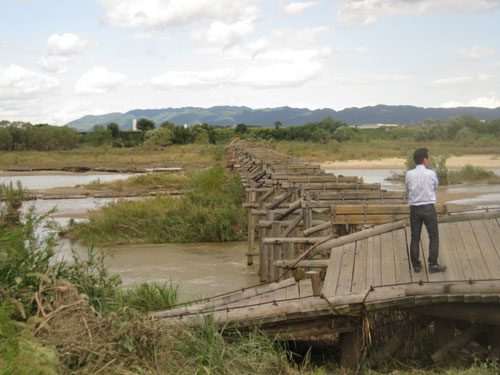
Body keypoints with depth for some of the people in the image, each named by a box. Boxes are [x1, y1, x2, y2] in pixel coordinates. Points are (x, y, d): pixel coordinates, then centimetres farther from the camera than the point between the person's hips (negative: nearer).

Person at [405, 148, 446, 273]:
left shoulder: (409, 174, -2)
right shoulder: (431, 174, -8)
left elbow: (408, 189, 7)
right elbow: (435, 187, 6)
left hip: (414, 208, 3)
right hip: (428, 207, -3)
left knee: (415, 237, 9)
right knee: (434, 237, 6)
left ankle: (416, 264, 12)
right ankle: (433, 264, 2)